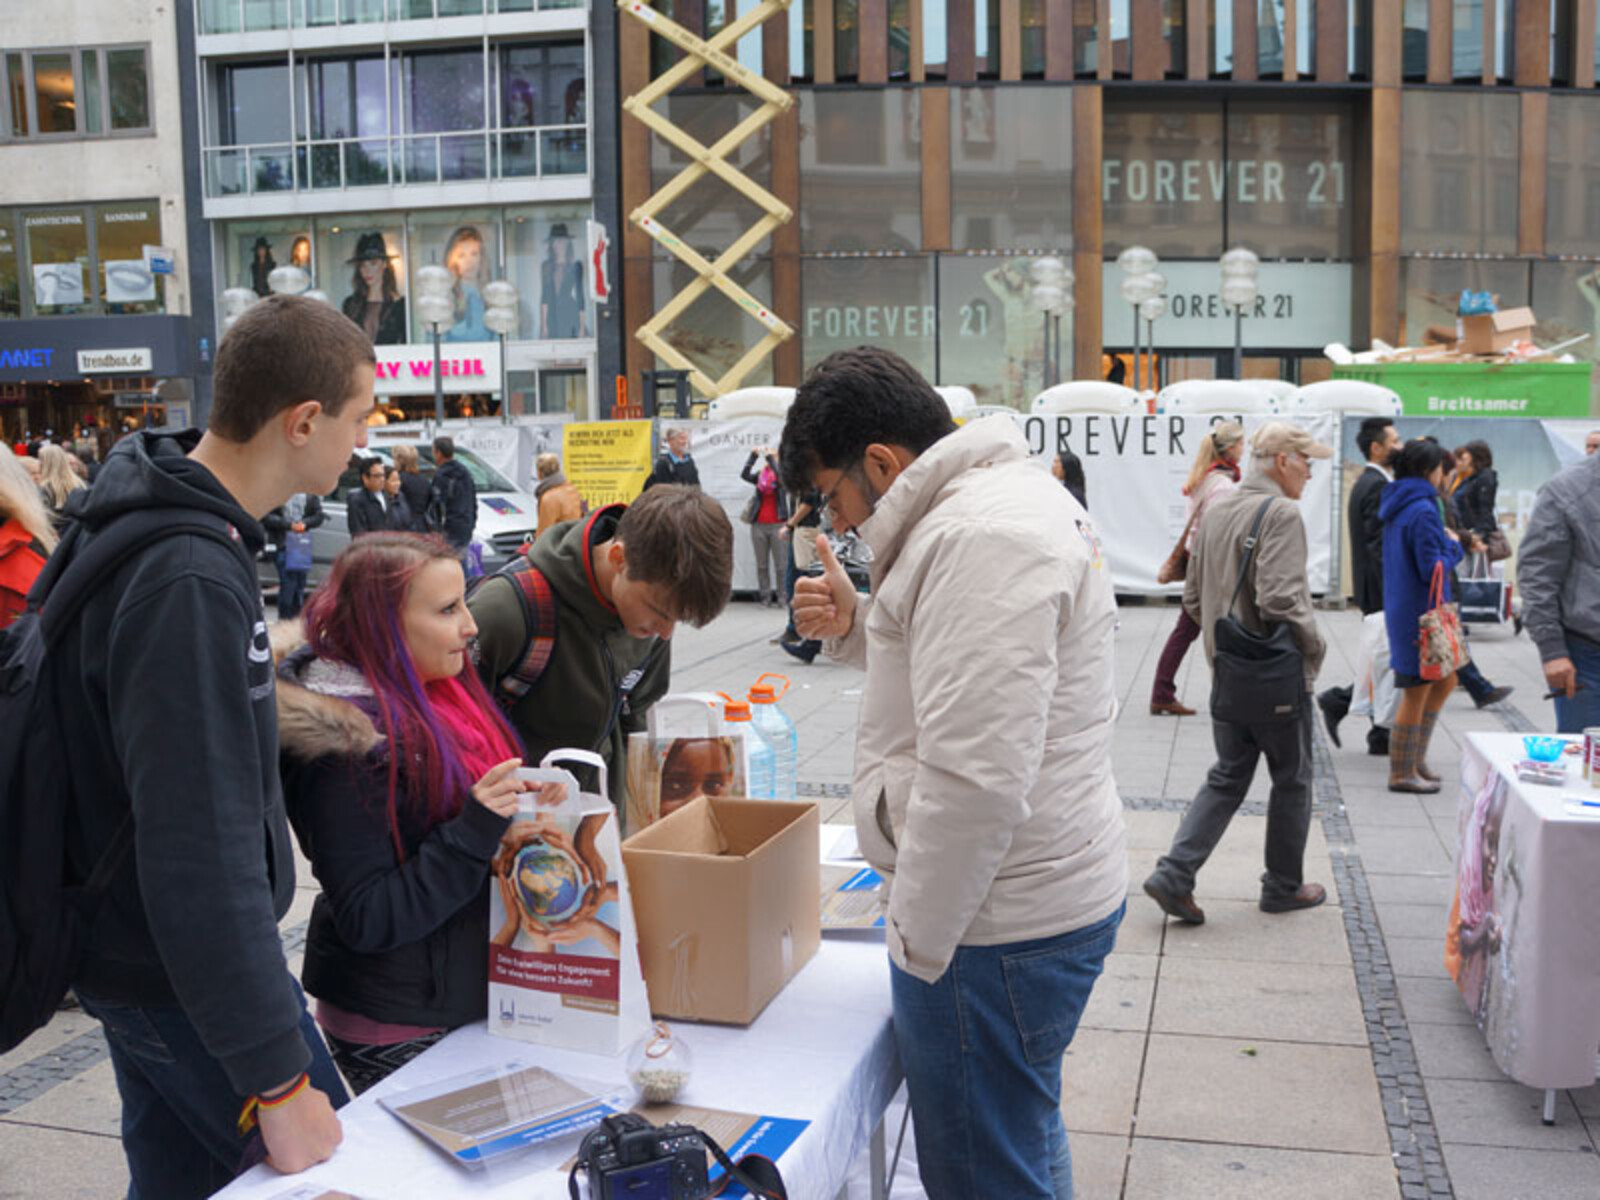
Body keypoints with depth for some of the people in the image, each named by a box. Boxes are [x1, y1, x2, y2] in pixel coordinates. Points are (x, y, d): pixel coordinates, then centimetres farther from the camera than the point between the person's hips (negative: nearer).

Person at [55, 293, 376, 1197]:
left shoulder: (162, 511, 1)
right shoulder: (192, 581, -30)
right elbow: (202, 856, -31)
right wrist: (279, 1080, -26)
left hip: (135, 950, 9)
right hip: (183, 980, -9)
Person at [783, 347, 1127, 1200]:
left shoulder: (981, 537, -23)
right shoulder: (1007, 493, 11)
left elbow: (975, 778, -29)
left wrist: (918, 936, -18)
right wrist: (858, 627, 8)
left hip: (997, 921, -11)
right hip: (1051, 890, 11)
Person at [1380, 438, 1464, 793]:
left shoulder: (1397, 507, 10)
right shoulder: (1422, 511, -20)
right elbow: (1432, 570, -21)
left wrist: (1447, 543, 9)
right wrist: (1454, 546, -5)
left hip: (1403, 611, 10)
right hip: (1420, 614, -10)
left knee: (1446, 679, 21)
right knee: (1417, 694, 2)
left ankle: (1416, 758, 26)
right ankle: (1402, 773, 13)